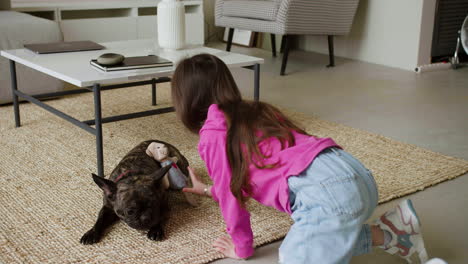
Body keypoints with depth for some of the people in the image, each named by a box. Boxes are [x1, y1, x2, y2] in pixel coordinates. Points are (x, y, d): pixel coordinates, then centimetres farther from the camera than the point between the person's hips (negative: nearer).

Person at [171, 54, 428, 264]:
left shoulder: (212, 135, 3)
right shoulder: (253, 112, 27)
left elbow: (230, 196, 10)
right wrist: (209, 190, 56)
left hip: (326, 191, -9)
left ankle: (384, 236, -4)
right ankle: (390, 229, 15)